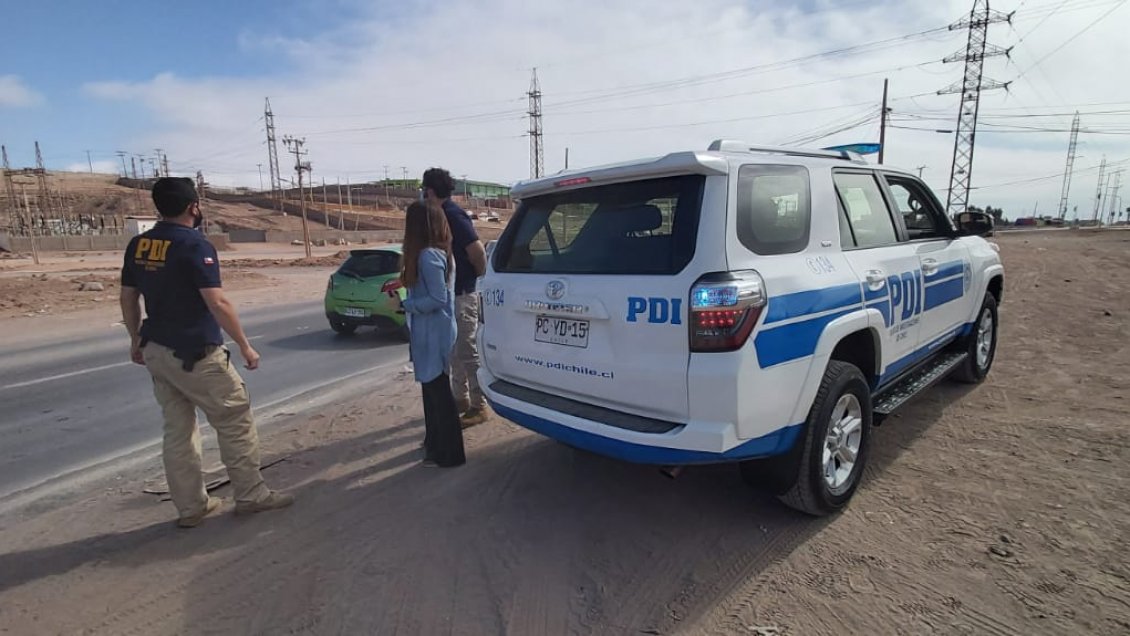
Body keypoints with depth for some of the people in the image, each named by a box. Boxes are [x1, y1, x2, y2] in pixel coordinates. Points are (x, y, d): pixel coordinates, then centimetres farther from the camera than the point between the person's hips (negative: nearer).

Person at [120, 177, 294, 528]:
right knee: (236, 422, 4)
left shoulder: (137, 246, 7)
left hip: (156, 351, 8)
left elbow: (128, 299, 13)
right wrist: (245, 346, -16)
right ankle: (251, 495, 13)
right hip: (195, 355, -8)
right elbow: (217, 303, -22)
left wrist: (137, 340, 25)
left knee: (177, 430, 14)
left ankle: (190, 506, 22)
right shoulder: (195, 245, -16)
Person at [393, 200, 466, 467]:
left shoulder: (427, 256, -20)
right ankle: (435, 441, 36)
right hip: (434, 332, 10)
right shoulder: (441, 252, 8)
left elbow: (437, 299, -22)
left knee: (438, 390, 0)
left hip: (433, 333, -10)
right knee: (433, 387, 20)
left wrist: (403, 304, -15)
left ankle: (448, 454, 12)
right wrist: (406, 286, 11)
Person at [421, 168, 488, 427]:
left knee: (467, 352, -2)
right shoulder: (443, 214, 11)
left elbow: (477, 250, -23)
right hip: (449, 293, 10)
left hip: (462, 295, -10)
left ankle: (478, 406, 8)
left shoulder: (453, 215, -18)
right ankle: (461, 398, 30)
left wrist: (479, 274, -8)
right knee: (455, 350, 17)